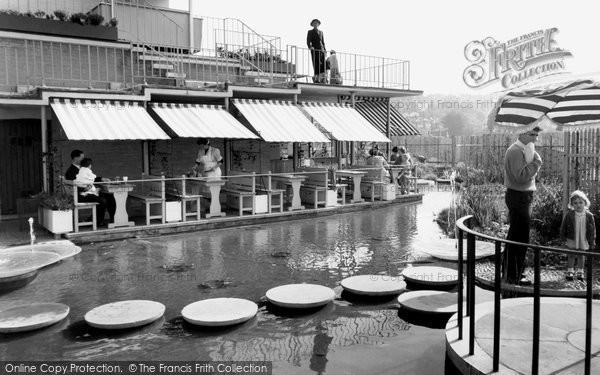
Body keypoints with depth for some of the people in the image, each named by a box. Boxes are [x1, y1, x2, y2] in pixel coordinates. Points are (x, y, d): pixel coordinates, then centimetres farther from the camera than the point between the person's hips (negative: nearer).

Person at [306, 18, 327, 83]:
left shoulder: (321, 32, 23)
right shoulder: (310, 32, 9)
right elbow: (308, 41, -2)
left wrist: (325, 50, 12)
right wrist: (310, 47, -22)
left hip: (322, 51, 4)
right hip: (315, 51, -4)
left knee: (323, 66, -6)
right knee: (316, 66, -11)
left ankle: (322, 81, -7)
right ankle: (316, 80, -9)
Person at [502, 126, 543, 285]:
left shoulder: (523, 150, 16)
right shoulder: (516, 151, -17)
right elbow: (521, 176, -26)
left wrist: (533, 161, 2)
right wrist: (536, 162, -19)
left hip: (522, 197, 11)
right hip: (519, 197, -11)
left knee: (514, 236, 18)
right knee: (519, 238, -4)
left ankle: (509, 273, 30)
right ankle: (514, 277, 5)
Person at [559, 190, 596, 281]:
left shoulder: (589, 216, -8)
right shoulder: (569, 215, -11)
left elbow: (592, 230, -1)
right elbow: (563, 227, -1)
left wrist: (592, 242, 0)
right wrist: (563, 237, 1)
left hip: (583, 241, 1)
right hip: (572, 240, -1)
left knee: (581, 256, 12)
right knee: (571, 255, 5)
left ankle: (580, 272, 23)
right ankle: (570, 271, 15)